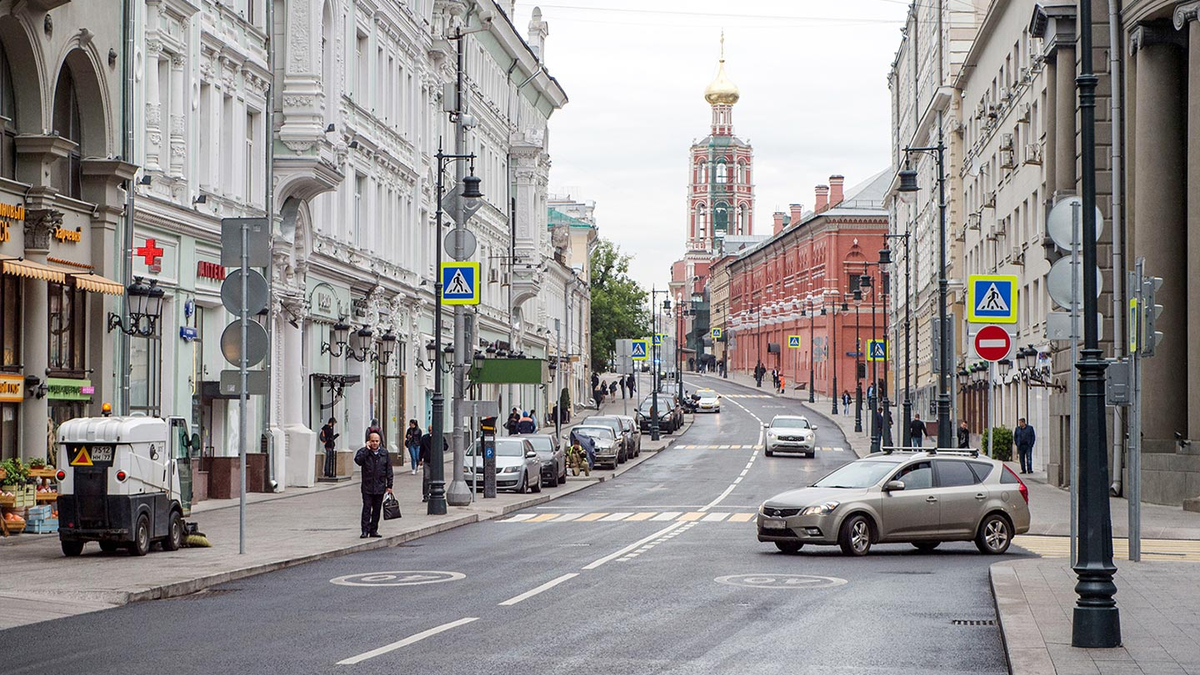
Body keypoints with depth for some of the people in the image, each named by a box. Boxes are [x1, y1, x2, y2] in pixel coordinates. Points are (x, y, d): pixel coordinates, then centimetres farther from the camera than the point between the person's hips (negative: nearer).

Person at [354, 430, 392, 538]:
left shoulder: (385, 453, 6)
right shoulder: (363, 452, 0)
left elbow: (389, 471, 8)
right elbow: (358, 460, -22)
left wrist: (389, 486, 4)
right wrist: (367, 449, -17)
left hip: (380, 487, 2)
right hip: (367, 487, -2)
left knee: (377, 509, 8)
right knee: (366, 509, -6)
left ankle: (374, 530, 15)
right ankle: (365, 530, -5)